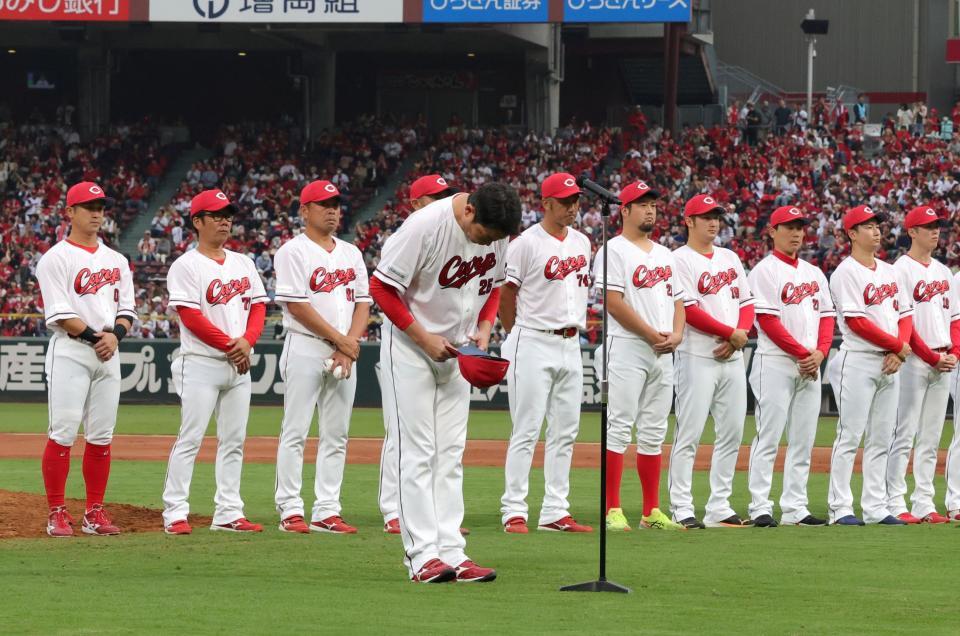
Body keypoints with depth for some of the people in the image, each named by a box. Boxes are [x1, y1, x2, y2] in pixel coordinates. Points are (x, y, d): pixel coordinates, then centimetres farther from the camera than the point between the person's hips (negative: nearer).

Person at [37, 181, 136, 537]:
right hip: (70, 352, -6)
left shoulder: (116, 261, 17)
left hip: (108, 355, 6)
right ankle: (57, 514, -6)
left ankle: (94, 513, 9)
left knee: (101, 436, 4)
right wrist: (96, 337, -14)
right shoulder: (56, 258, -3)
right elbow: (60, 313, -11)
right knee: (63, 433, -9)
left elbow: (127, 309, 14)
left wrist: (115, 335, -6)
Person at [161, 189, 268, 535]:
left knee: (234, 441, 6)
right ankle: (174, 513, -6)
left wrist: (247, 341, -7)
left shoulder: (243, 264, 15)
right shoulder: (186, 266, -6)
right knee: (190, 439, -8)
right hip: (201, 364, -7)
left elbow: (258, 305, 12)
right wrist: (229, 344, -16)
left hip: (239, 366, 7)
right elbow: (191, 316, -14)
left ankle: (228, 514, 10)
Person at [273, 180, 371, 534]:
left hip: (344, 354, 6)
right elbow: (297, 305, -12)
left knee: (336, 435, 4)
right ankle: (290, 511, -4)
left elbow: (363, 303, 11)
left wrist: (350, 346, -5)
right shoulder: (293, 252, -4)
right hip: (306, 348, -6)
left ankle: (327, 511, 6)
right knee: (296, 432, -5)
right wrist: (340, 340, -12)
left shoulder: (351, 253, 16)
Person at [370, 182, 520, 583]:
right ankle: (423, 555, -11)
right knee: (417, 452, -9)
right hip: (409, 348, -6)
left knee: (451, 454, 5)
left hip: (456, 351, 6)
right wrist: (424, 338, -20)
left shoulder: (498, 232, -5)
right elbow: (382, 286, -19)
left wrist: (484, 328, -5)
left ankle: (451, 553, 5)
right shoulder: (425, 226, -25)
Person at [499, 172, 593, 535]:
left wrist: (576, 326, 14)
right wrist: (518, 338, 0)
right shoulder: (527, 243, -9)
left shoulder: (581, 243, 13)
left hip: (571, 345, 7)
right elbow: (505, 293, -6)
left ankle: (555, 512, 10)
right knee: (527, 430, -8)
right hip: (534, 345, -7)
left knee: (566, 431, 6)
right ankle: (514, 512, -6)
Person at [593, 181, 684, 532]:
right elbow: (614, 302, -13)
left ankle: (652, 511, 10)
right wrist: (651, 335, -14)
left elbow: (677, 300, 20)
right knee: (619, 427, -9)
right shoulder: (614, 250, -4)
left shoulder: (664, 254, 19)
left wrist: (676, 334, 0)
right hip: (627, 348, -8)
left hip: (663, 355, 8)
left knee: (653, 433, 8)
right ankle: (613, 510, -10)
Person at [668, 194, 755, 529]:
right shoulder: (681, 259, -5)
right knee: (689, 434, -6)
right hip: (698, 358, -7)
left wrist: (741, 334, -3)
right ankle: (682, 510, -5)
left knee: (732, 433, 7)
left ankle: (719, 508, 12)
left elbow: (746, 302, 16)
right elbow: (689, 311, -14)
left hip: (733, 358, 7)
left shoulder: (730, 258, 17)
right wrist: (731, 333, -13)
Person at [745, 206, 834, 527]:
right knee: (768, 437, -7)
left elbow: (826, 316, 15)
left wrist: (820, 352, -4)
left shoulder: (814, 273, 17)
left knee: (803, 441, 6)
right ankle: (760, 509, -7)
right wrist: (803, 353, -14)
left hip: (810, 367, 7)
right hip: (775, 364, -7)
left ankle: (795, 509, 9)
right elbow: (768, 321, -12)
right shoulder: (764, 271, -4)